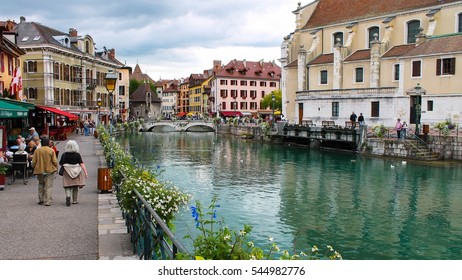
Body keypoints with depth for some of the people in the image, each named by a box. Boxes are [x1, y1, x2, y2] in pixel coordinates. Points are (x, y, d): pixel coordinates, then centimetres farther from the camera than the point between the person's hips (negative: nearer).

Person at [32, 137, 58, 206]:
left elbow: (33, 162, 2)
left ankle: (41, 200, 23)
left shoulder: (37, 150, 0)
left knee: (41, 185, 21)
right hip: (49, 170, -3)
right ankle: (47, 202, -2)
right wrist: (56, 168, 8)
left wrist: (35, 169, 16)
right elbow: (55, 161, -9)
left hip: (40, 171, 3)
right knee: (48, 186, 0)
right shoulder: (51, 151, -8)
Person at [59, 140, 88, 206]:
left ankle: (68, 196, -23)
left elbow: (61, 163, -2)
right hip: (76, 172, 1)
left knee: (67, 186, 3)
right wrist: (85, 172, -12)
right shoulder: (77, 155, -6)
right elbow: (82, 164, -11)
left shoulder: (64, 154, -6)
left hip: (67, 172, -1)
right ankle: (75, 200, 20)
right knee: (76, 187, 13)